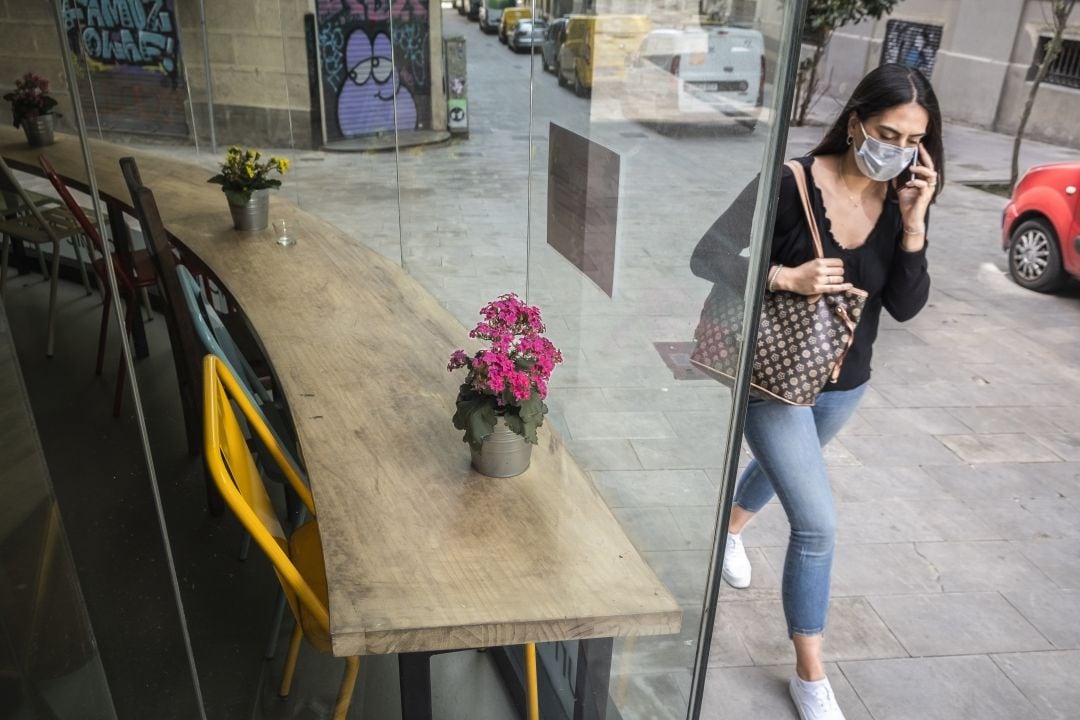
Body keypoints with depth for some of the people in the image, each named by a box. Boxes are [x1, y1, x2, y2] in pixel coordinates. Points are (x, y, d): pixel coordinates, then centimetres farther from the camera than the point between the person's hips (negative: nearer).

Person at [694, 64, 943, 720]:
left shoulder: (903, 200, -6)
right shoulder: (793, 183, -20)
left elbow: (906, 306, -10)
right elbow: (709, 257, -18)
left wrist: (913, 224, -22)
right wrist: (787, 277, -30)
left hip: (845, 383, 6)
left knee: (785, 466, 31)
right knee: (819, 524, -7)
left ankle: (731, 528, 65)